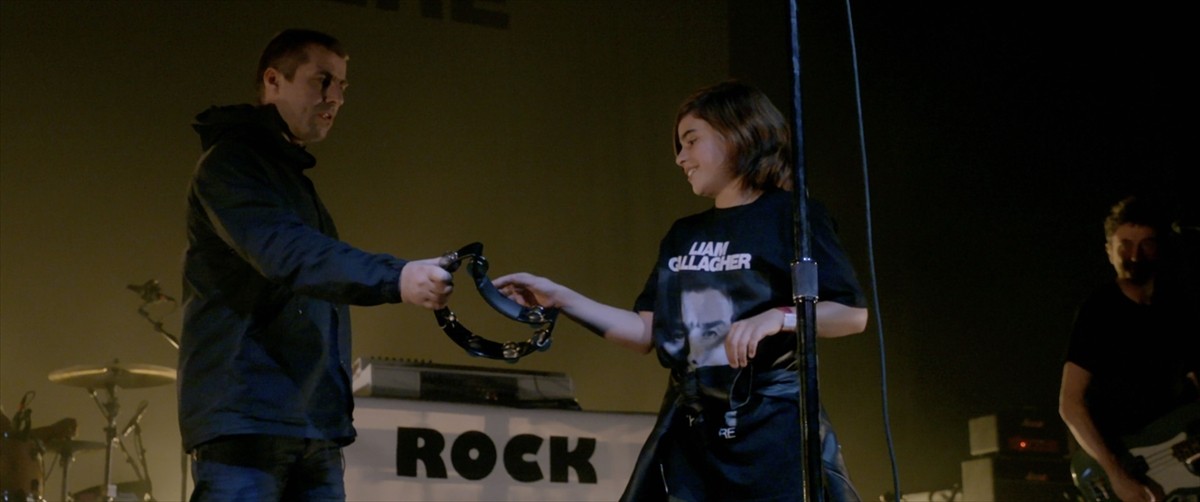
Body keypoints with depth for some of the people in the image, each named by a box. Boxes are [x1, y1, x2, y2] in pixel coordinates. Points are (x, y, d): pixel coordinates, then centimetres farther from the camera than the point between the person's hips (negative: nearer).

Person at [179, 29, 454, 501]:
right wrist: (395, 277, -37)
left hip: (314, 425, 9)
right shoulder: (230, 161, -6)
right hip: (244, 418, -9)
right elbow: (285, 252, -24)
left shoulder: (293, 176, 24)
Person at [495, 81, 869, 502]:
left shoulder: (788, 218, -3)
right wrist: (559, 297, 9)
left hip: (771, 427, -6)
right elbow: (647, 332, 15)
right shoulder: (683, 235, 16)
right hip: (688, 431, 6)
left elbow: (852, 313, -9)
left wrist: (776, 317, -25)